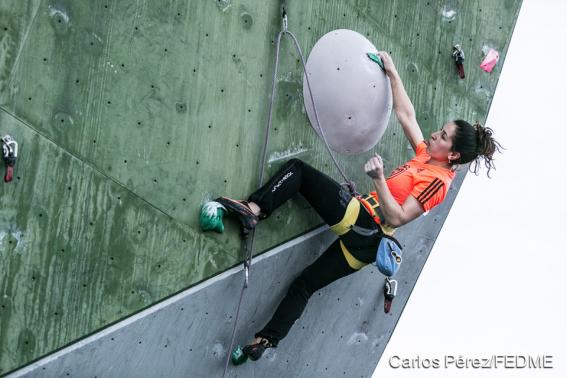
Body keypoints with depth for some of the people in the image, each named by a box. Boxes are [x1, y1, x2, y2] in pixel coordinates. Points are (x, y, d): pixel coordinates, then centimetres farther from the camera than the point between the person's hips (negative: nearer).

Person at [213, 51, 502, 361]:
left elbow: (397, 217, -22)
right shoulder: (428, 156, 11)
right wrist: (392, 72, 15)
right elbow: (405, 115, 16)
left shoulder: (437, 181, -14)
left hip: (357, 215, -8)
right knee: (305, 285, 15)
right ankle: (266, 340, 17)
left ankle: (255, 208, -13)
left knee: (298, 169, -3)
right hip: (365, 244, 8)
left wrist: (378, 179, -29)